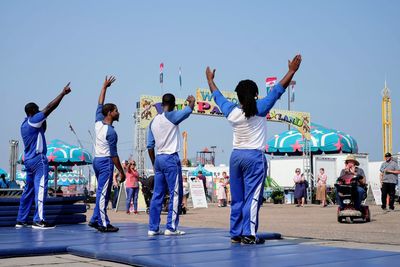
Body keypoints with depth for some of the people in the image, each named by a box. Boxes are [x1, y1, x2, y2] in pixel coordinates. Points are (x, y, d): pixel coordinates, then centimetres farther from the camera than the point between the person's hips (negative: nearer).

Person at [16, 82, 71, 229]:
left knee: (28, 189, 12)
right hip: (38, 159, -10)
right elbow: (50, 107, -13)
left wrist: (44, 123, 18)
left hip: (28, 160, 10)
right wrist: (63, 93, -10)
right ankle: (39, 220, -16)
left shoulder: (25, 124, 17)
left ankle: (21, 220, 15)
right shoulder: (33, 121, -9)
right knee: (41, 188, -11)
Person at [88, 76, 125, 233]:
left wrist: (105, 86, 28)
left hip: (97, 160, 9)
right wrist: (121, 171, -10)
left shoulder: (98, 122, 5)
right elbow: (113, 154, -16)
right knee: (103, 193, -7)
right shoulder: (111, 132, -16)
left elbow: (100, 105, 20)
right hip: (106, 162, -9)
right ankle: (103, 224, -5)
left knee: (102, 192, 15)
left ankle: (95, 220, 16)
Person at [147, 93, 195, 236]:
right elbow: (189, 110, -5)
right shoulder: (171, 117, -8)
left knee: (157, 195, 8)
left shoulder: (153, 121, 12)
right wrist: (192, 100, 18)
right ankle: (171, 227, -3)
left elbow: (150, 146, 13)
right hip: (171, 159, -7)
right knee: (175, 194, -1)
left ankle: (153, 228, 9)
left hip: (158, 159, 7)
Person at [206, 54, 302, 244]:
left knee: (237, 198, 8)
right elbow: (277, 90, -8)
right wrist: (292, 71, -4)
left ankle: (236, 233, 12)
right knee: (252, 196, -5)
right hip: (254, 157, -5)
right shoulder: (260, 109, -9)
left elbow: (217, 96, 17)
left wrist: (210, 79, 32)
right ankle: (248, 234, -8)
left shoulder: (231, 112, 1)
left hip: (236, 156, 5)